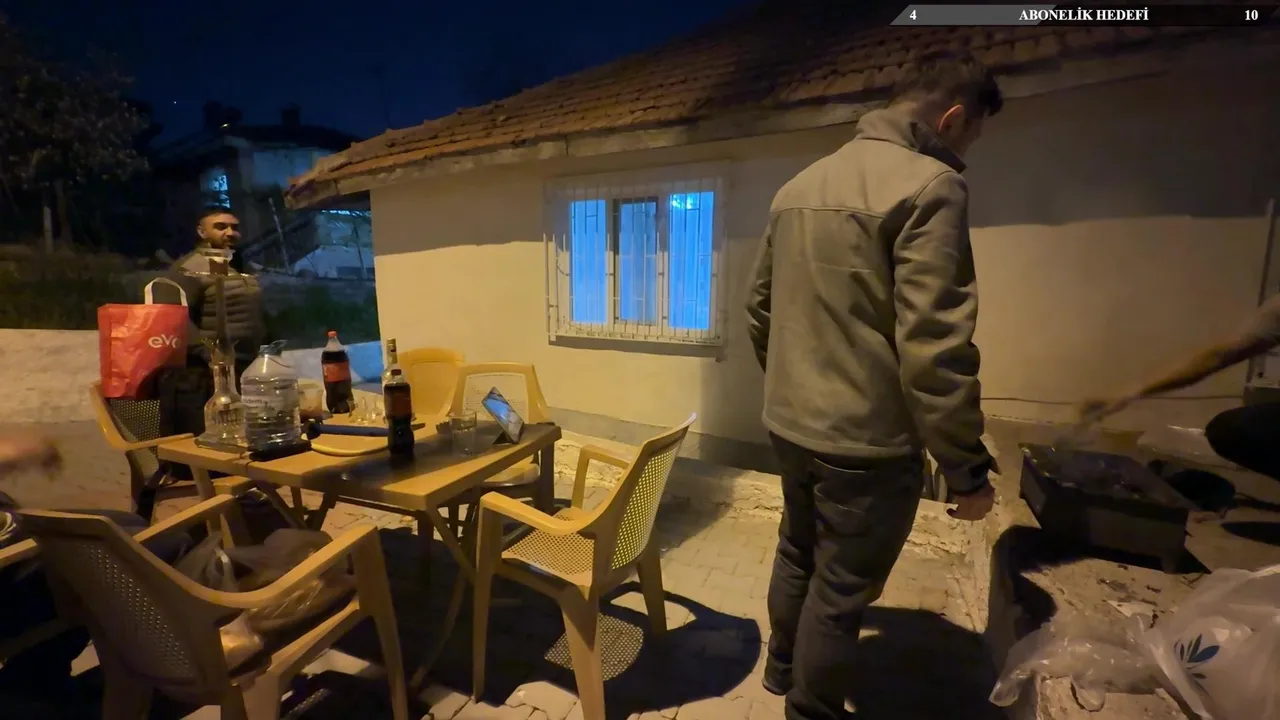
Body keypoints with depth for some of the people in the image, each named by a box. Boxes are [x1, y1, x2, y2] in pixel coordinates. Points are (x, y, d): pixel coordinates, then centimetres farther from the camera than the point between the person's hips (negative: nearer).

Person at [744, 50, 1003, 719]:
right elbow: (934, 348, -20)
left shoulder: (797, 186, 9)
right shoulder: (928, 185, -15)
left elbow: (759, 311, 14)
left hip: (789, 425, 8)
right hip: (867, 440, -8)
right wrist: (967, 470, -10)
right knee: (840, 590, 11)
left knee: (796, 556, 25)